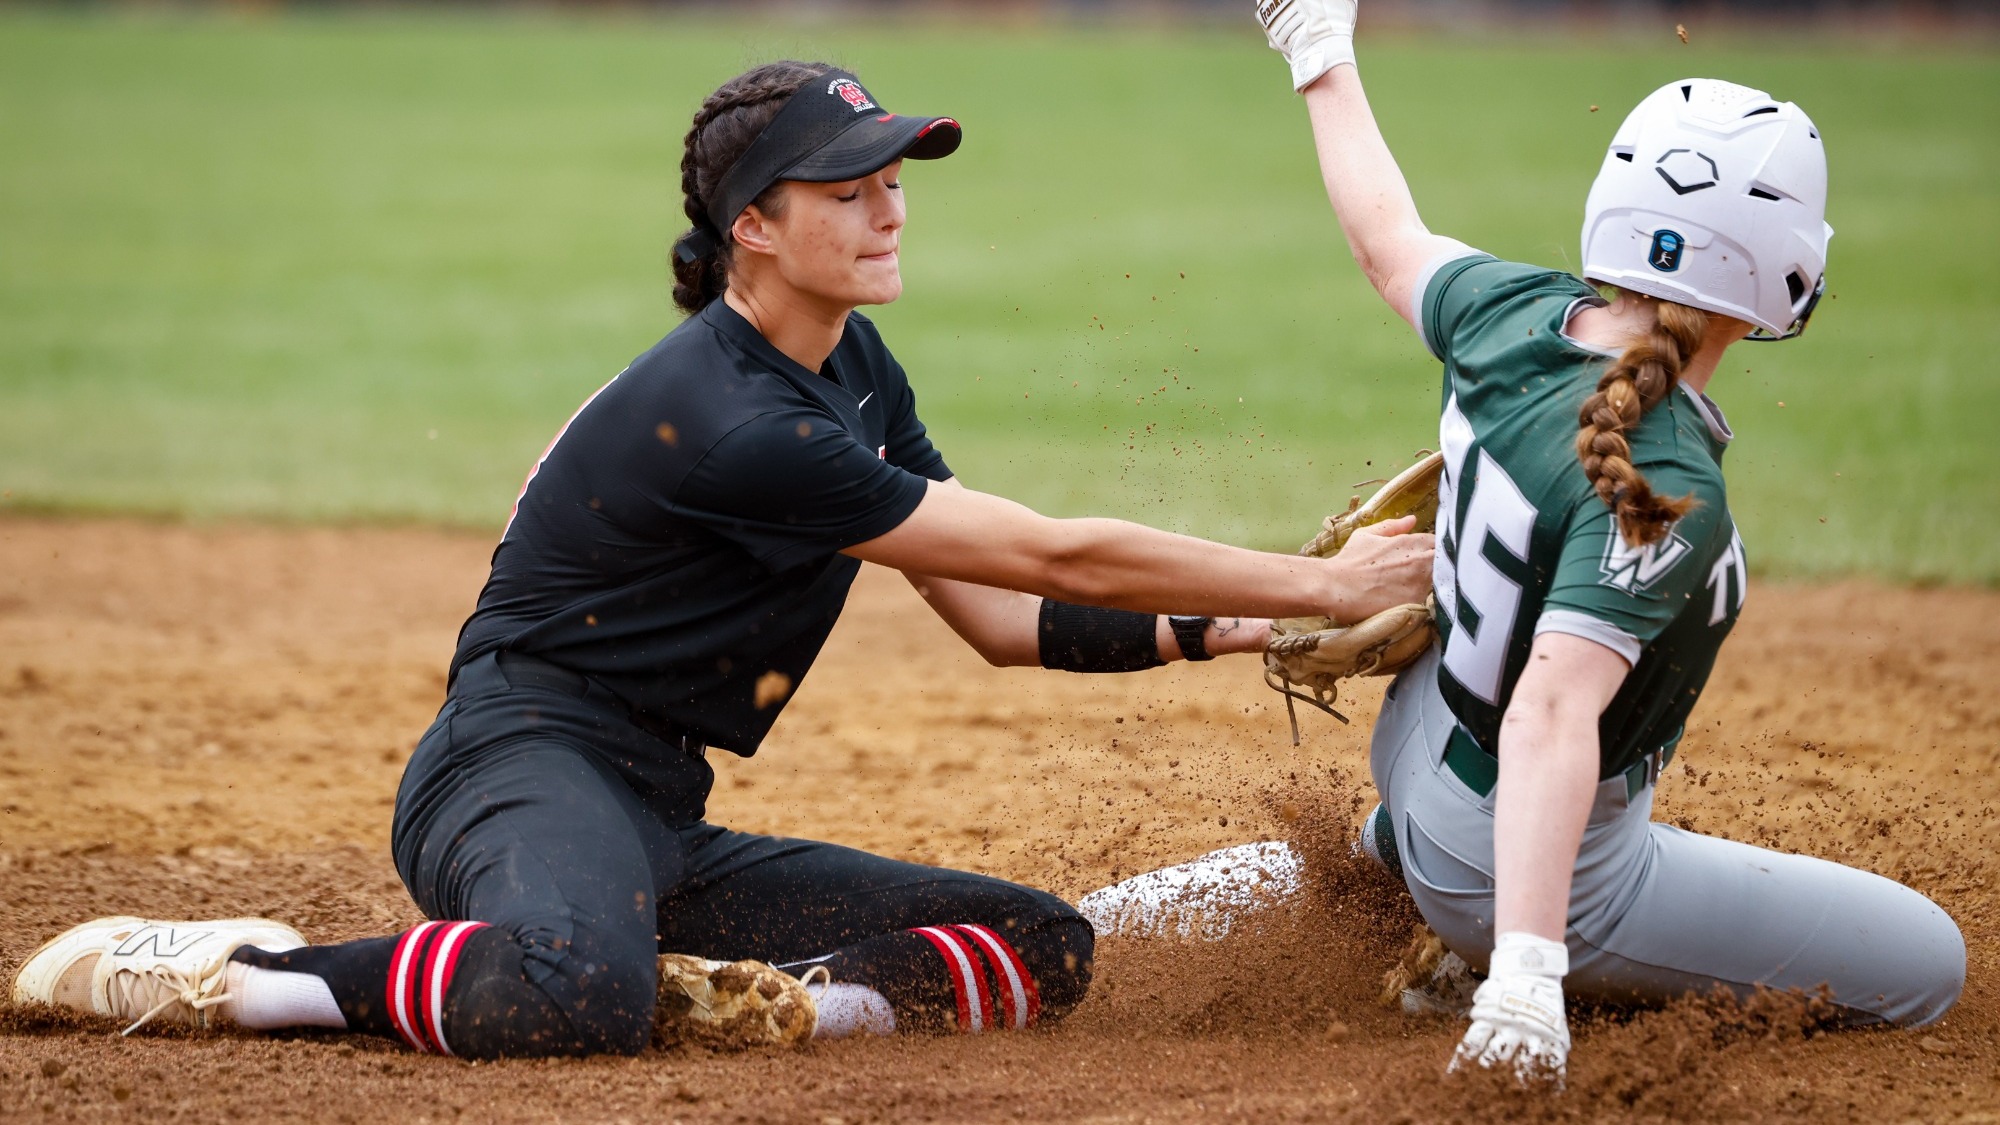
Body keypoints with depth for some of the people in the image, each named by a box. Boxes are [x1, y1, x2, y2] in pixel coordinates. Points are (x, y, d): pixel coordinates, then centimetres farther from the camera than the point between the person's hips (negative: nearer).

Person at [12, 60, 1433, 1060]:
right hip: (527, 764, -9)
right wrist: (1316, 584, -14)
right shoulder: (728, 422, -20)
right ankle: (224, 973, -22)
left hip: (666, 818, 9)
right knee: (584, 994, -44)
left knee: (1048, 946, 2)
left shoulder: (857, 371, 10)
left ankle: (739, 995, -14)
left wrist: (1214, 629, -1)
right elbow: (1052, 558, -19)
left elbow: (1001, 617, 13)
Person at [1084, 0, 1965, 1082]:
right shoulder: (1664, 492, -33)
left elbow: (1391, 243, 10)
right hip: (1554, 871, -8)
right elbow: (1551, 717, -41)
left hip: (1415, 740, 8)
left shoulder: (1508, 311, -12)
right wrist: (1526, 972, -48)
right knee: (1926, 965, -1)